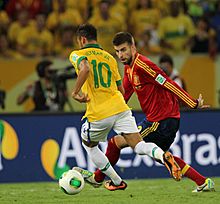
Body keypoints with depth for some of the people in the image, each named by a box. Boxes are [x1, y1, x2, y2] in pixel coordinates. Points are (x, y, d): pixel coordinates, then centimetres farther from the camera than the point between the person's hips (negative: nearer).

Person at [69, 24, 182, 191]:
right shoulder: (109, 57, 20)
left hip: (98, 114, -4)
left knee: (89, 145, 24)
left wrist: (75, 92, -15)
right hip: (120, 108, 4)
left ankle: (117, 182, 25)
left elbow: (85, 69, -23)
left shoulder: (77, 55, 3)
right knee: (139, 146, -4)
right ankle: (163, 156, -36)